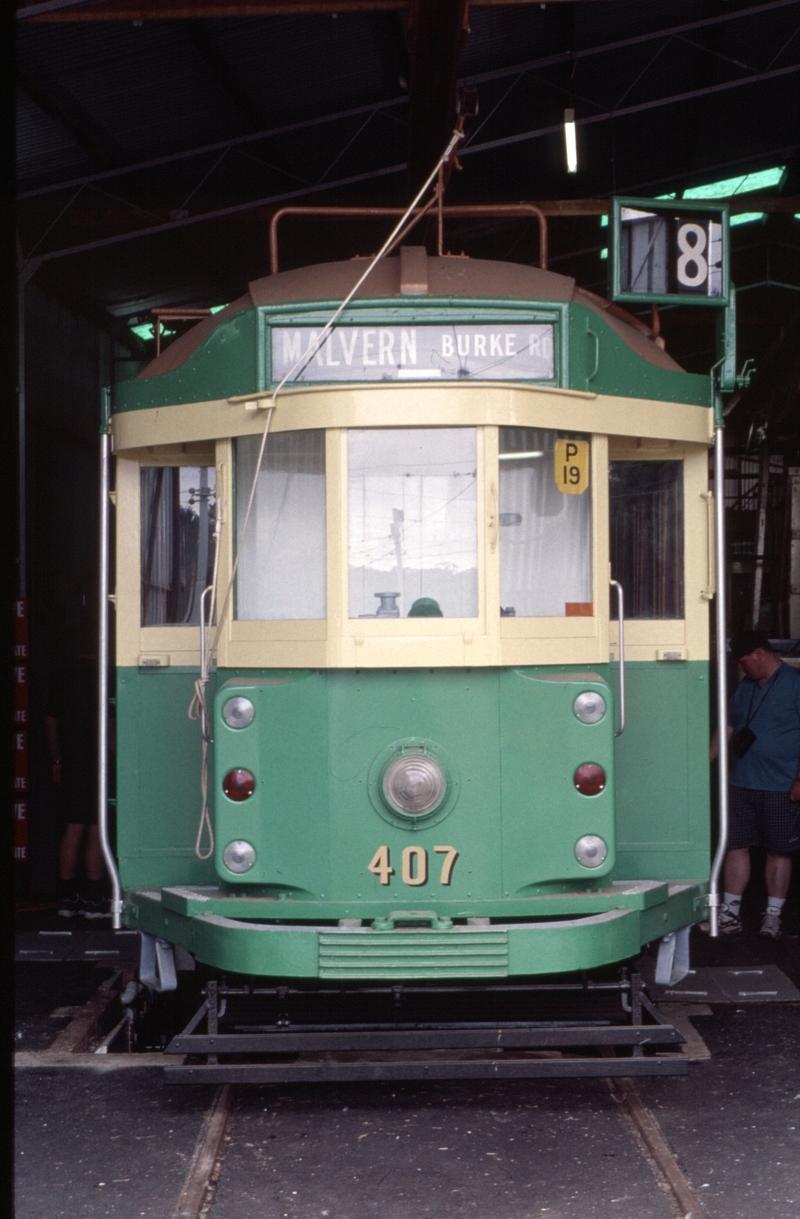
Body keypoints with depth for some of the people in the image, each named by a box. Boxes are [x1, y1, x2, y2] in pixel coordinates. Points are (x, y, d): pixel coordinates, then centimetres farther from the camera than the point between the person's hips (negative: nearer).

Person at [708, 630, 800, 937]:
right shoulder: (745, 687, 13)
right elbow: (728, 728, 19)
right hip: (742, 783, 6)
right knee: (736, 846, 4)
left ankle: (773, 916, 14)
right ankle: (730, 915, 8)